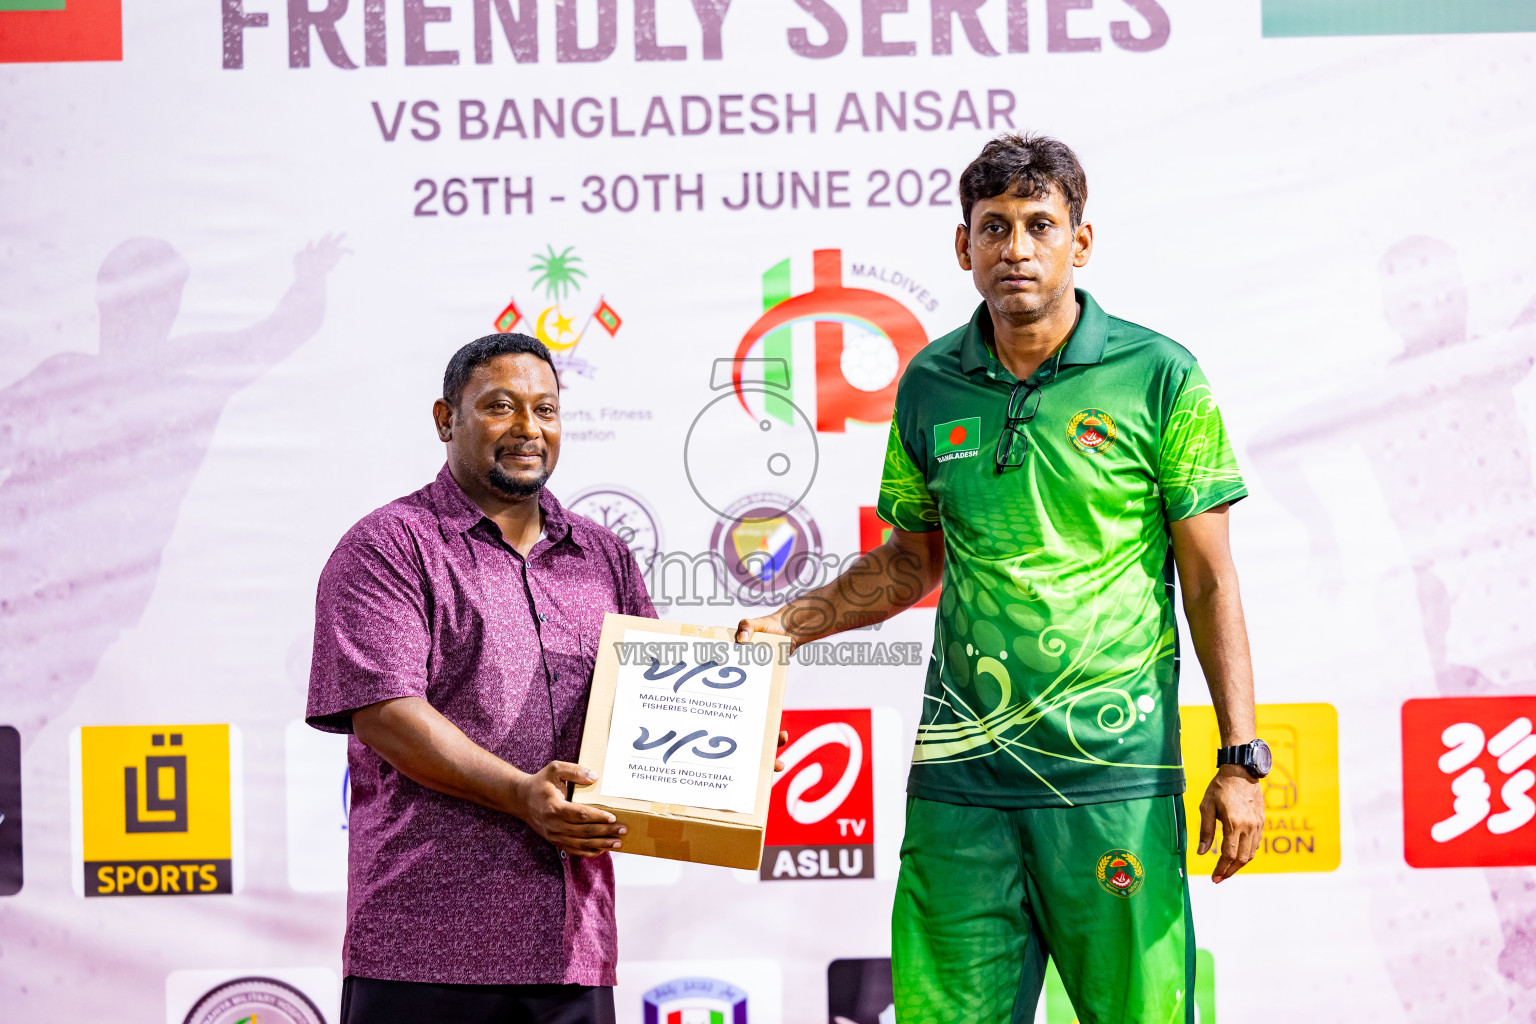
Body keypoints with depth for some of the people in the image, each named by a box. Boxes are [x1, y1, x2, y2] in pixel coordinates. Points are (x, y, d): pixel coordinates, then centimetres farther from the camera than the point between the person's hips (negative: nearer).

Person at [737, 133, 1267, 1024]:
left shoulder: (1160, 378, -2)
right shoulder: (931, 385, 8)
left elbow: (1209, 581, 0)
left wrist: (1241, 759, -5)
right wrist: (788, 624, 10)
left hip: (1114, 775, -3)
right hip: (963, 769, 3)